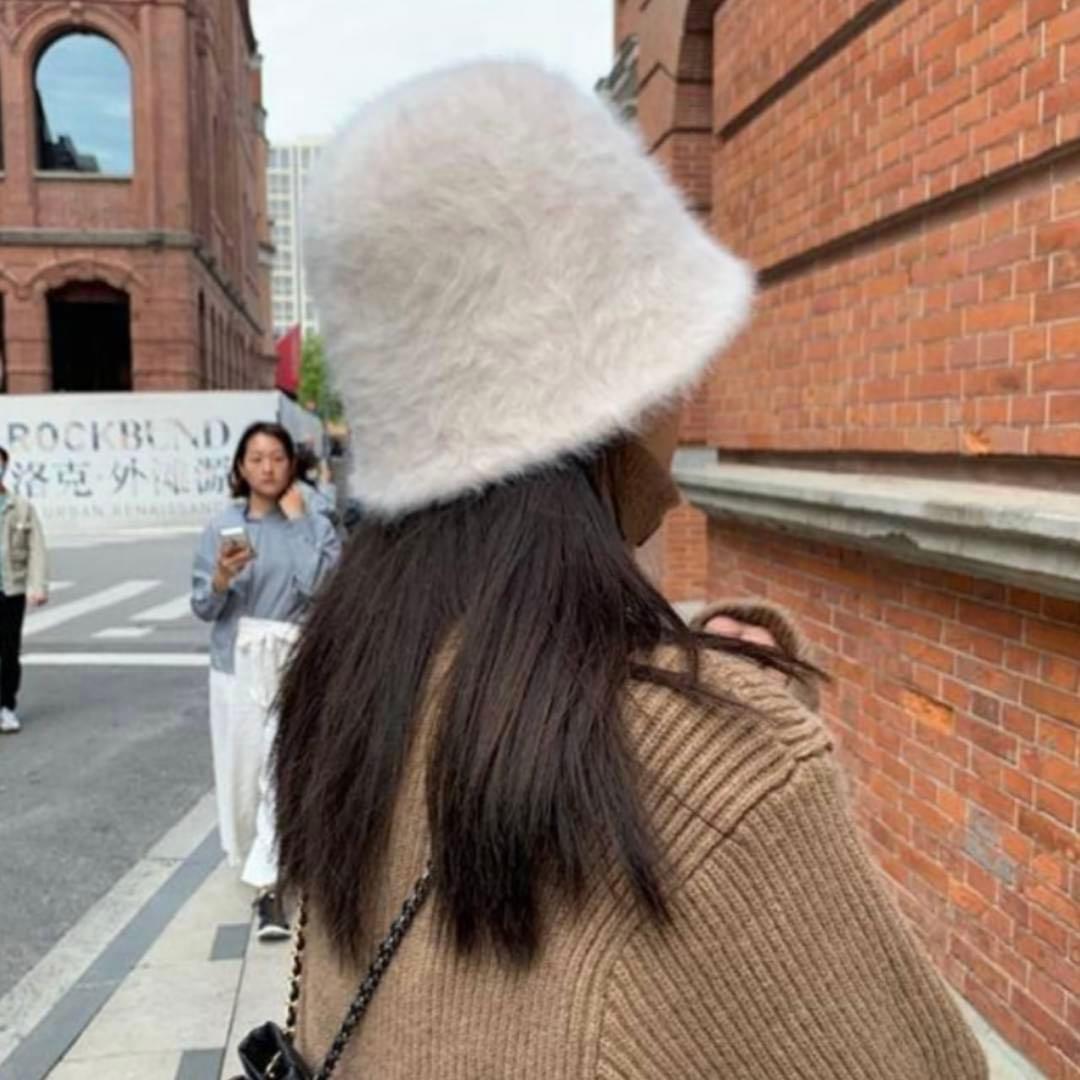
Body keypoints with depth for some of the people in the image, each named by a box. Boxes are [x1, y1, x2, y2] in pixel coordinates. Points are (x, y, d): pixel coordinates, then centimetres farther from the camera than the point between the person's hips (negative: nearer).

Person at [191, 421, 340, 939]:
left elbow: (319, 584, -19)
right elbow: (202, 607, 2)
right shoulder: (222, 526, 3)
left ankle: (269, 887, -5)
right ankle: (257, 859, 39)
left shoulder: (314, 524, -2)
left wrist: (296, 519, -13)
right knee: (242, 769, 13)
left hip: (295, 662, -2)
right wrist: (221, 578, -20)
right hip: (236, 662, 3)